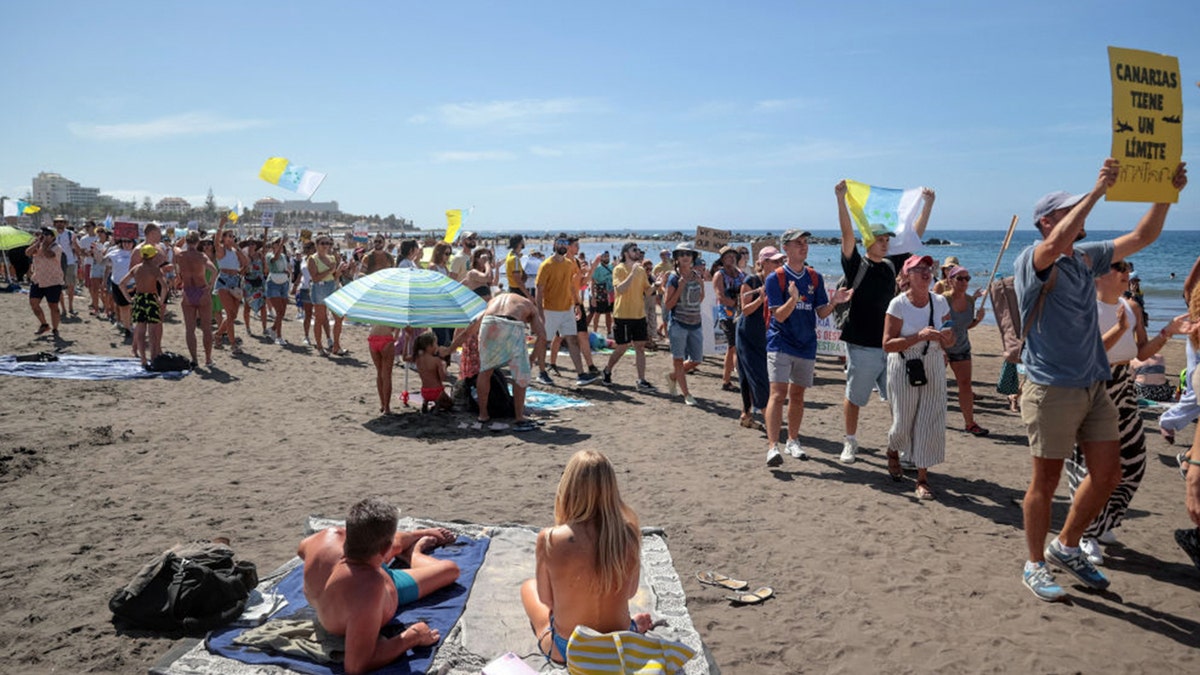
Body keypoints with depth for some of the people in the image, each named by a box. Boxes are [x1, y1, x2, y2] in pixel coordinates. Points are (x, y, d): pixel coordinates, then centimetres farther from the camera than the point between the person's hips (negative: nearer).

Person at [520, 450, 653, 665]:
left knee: (528, 586, 28)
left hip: (565, 653, -3)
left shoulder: (549, 539, -25)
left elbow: (546, 599, -9)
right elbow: (631, 591, -1)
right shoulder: (629, 534, -17)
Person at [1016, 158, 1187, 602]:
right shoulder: (1033, 259, -10)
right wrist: (1097, 190, -28)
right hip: (1052, 389, -7)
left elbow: (1142, 237, 17)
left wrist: (1167, 193, 4)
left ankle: (1066, 547, 28)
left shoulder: (1087, 257, 13)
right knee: (1046, 481, 2)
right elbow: (1057, 243, -32)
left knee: (1107, 474, 10)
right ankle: (1035, 565, 18)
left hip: (1094, 387, 7)